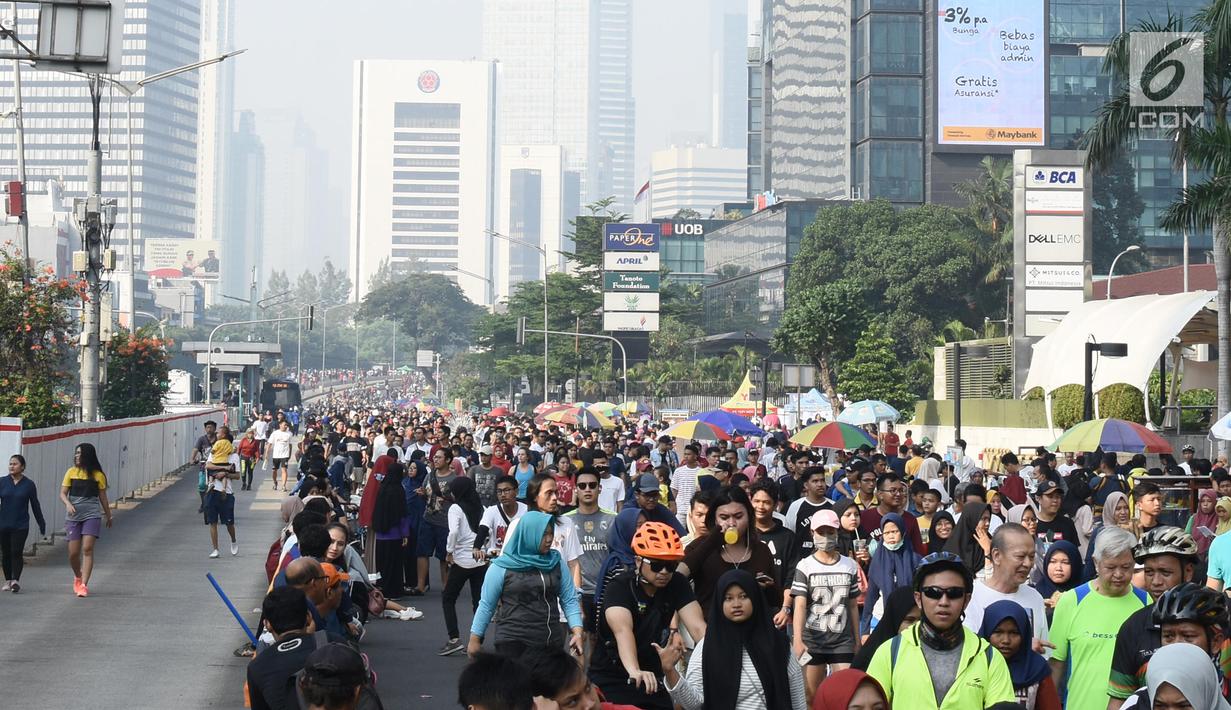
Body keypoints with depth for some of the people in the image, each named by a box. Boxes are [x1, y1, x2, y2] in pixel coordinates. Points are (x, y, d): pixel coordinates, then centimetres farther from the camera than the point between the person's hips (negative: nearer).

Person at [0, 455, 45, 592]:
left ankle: (16, 580, -13)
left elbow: (35, 506, 7)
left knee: (17, 552, -11)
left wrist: (42, 525, 11)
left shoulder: (29, 484, 1)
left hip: (21, 525, -2)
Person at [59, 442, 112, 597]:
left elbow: (102, 497, 11)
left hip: (92, 515, -2)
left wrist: (108, 516, 19)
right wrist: (68, 504, -17)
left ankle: (84, 585, -13)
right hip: (74, 516, 2)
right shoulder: (71, 472, 5)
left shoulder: (98, 475, 1)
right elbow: (62, 493, 4)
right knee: (73, 552, 2)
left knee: (87, 549, -13)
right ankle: (78, 577, 31)